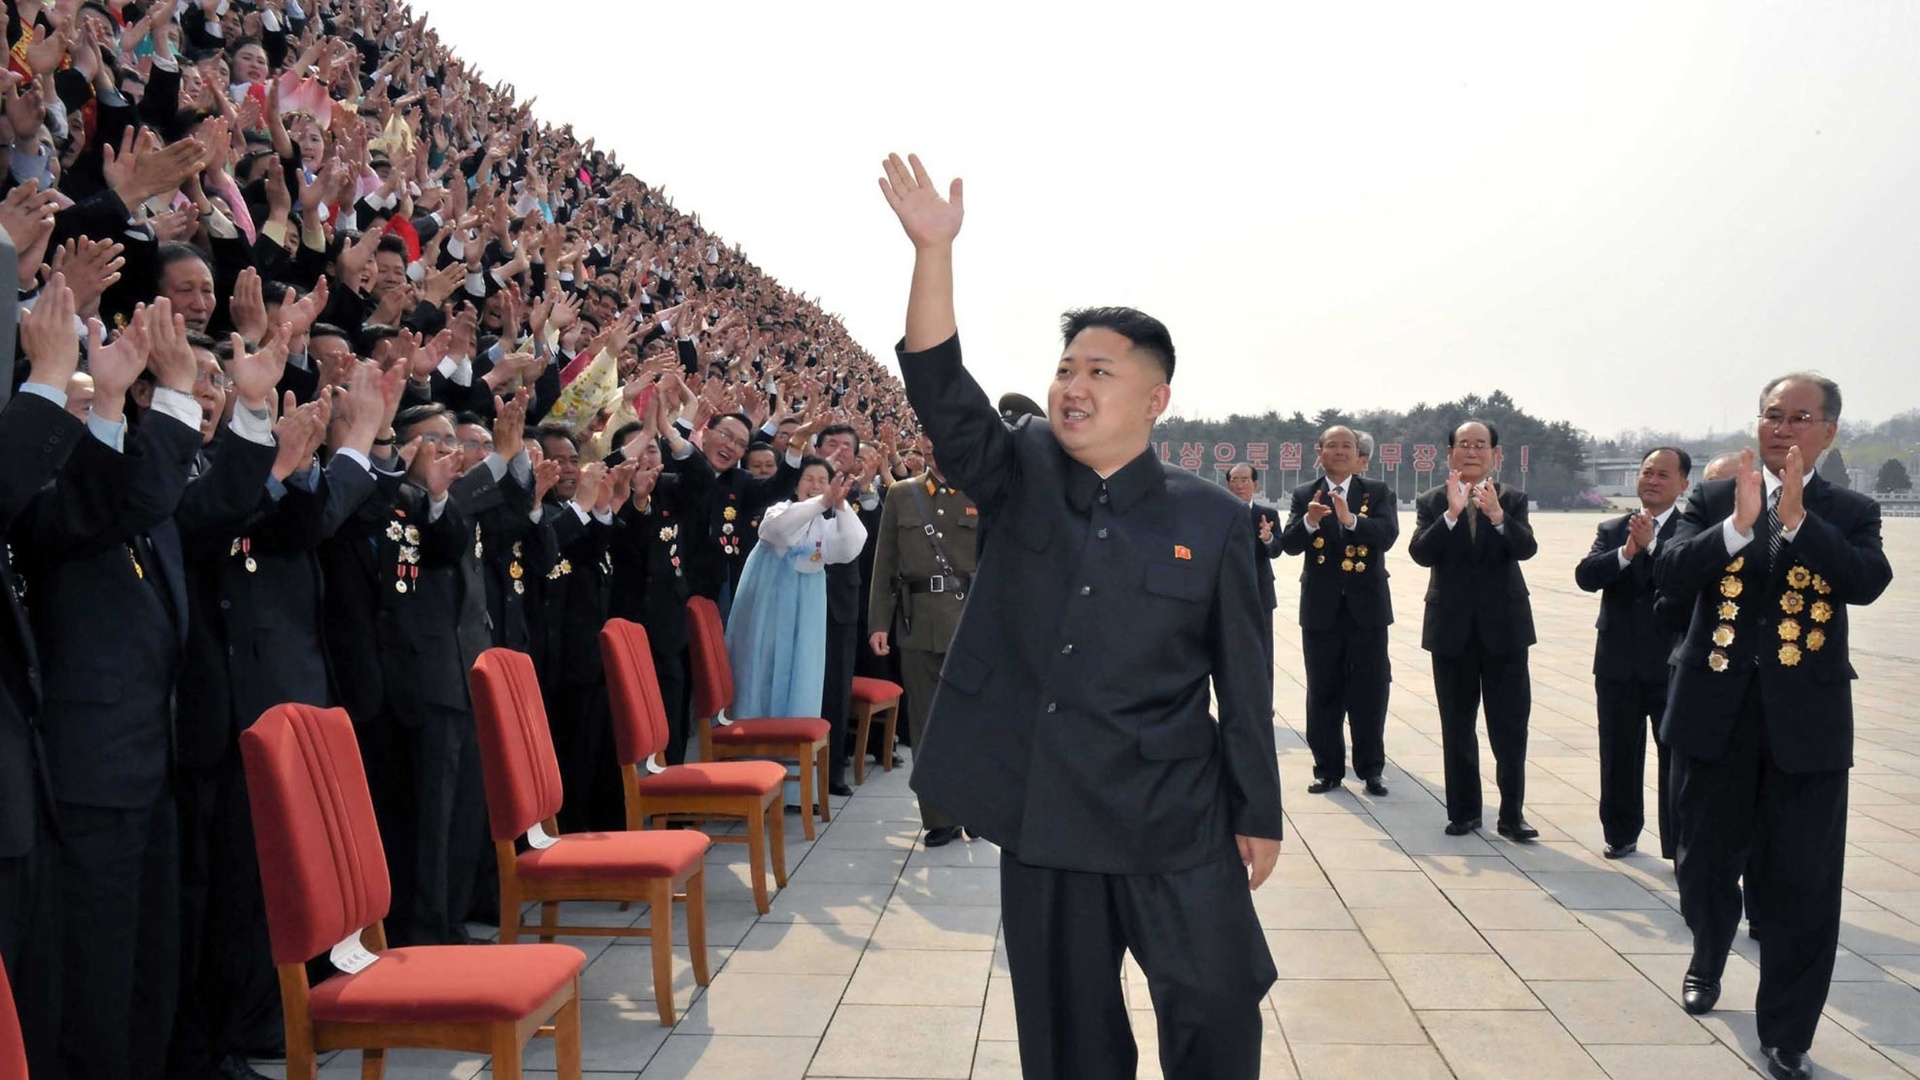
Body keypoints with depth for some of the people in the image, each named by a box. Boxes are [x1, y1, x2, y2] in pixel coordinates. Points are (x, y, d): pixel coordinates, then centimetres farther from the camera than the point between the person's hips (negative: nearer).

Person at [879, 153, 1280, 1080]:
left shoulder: (1210, 520, -2)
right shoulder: (1021, 480, 2)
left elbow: (1243, 680, 1)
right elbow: (940, 390, -12)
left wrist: (1258, 815, 3)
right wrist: (934, 250, -23)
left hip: (1175, 824, -2)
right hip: (1041, 812, 2)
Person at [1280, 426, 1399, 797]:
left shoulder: (1377, 492, 1)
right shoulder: (1305, 495, 4)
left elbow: (1388, 535, -15)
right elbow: (1289, 544, -8)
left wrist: (1351, 519, -32)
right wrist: (1309, 521, -29)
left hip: (1367, 606, -1)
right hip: (1321, 609, 1)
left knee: (1370, 693, 4)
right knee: (1323, 695, 7)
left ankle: (1371, 770, 15)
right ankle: (1328, 769, 17)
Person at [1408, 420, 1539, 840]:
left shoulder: (1512, 499, 2)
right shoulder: (1431, 502, 2)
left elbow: (1526, 548, -15)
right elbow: (1421, 553, -14)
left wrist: (1497, 515, -33)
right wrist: (1451, 513, -28)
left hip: (1504, 626, -1)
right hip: (1452, 628, 1)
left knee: (1511, 725, 0)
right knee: (1457, 726, 9)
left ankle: (1512, 813, 9)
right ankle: (1463, 810, 19)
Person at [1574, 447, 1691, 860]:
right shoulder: (1611, 530, 9)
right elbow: (1585, 575, -6)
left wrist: (1651, 545, -23)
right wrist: (1627, 551, -19)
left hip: (1673, 663, -3)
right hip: (1618, 660, 4)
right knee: (1619, 756, 12)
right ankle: (1621, 834, 26)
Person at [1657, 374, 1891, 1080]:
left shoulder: (1850, 514, 3)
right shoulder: (1713, 502, 4)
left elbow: (1868, 583, -16)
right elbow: (1670, 574, -12)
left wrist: (1796, 518, -25)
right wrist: (1739, 522, -24)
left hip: (1806, 721, -1)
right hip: (1715, 712, 1)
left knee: (1803, 888, 0)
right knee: (1704, 862, 16)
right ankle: (1707, 960, 46)